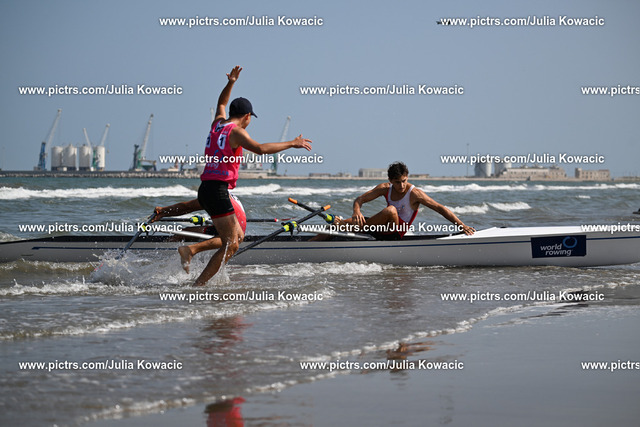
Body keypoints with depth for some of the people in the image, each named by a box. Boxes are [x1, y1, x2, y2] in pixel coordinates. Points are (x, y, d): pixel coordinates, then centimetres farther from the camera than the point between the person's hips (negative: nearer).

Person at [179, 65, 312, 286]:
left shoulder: (218, 123, 15)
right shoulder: (236, 131, -8)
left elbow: (221, 104, 39)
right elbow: (259, 148, -25)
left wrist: (230, 83, 38)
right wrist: (291, 144, -19)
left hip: (206, 189, 9)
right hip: (217, 190, -9)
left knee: (238, 236, 15)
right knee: (231, 245, -5)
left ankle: (191, 249, 5)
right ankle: (199, 284, -9)